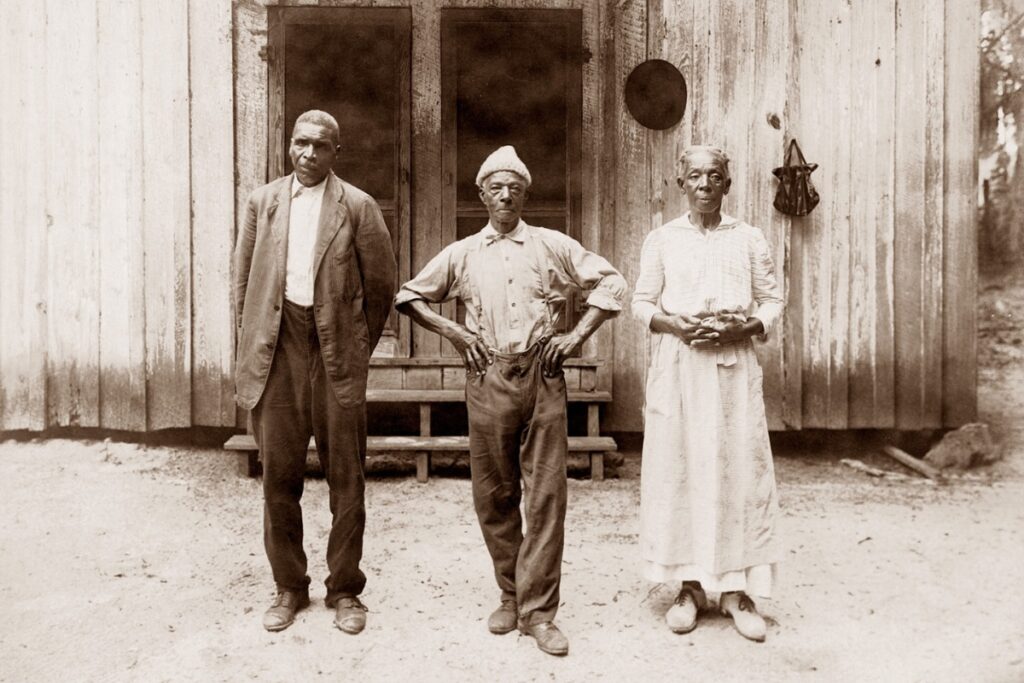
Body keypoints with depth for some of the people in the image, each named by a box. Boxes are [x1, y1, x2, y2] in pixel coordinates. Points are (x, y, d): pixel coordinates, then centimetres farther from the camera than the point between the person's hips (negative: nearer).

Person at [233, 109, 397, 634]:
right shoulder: (262, 201, 10)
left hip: (335, 351, -2)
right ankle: (289, 587, 23)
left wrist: (359, 347, 7)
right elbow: (243, 278, 14)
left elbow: (381, 285, 5)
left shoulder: (358, 207, 1)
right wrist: (250, 344, 8)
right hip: (278, 349, 3)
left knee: (345, 477, 4)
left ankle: (344, 590, 19)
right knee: (278, 473, 7)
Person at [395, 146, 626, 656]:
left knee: (546, 494, -2)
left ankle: (537, 610, 8)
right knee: (494, 495, 7)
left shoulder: (552, 245, 7)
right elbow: (409, 296, 16)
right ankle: (511, 595, 24)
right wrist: (451, 331, 3)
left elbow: (611, 283, 8)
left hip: (542, 376, -1)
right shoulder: (461, 254, 9)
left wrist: (576, 335, 0)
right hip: (488, 380, 1)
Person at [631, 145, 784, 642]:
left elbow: (772, 302, 10)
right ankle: (690, 585, 12)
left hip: (733, 364, 0)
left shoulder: (749, 239, 10)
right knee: (678, 470, 0)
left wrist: (744, 327, -10)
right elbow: (641, 303, 7)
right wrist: (677, 326, -11)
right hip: (677, 364, 0)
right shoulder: (661, 240, 9)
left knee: (739, 469, -1)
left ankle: (737, 590, 10)